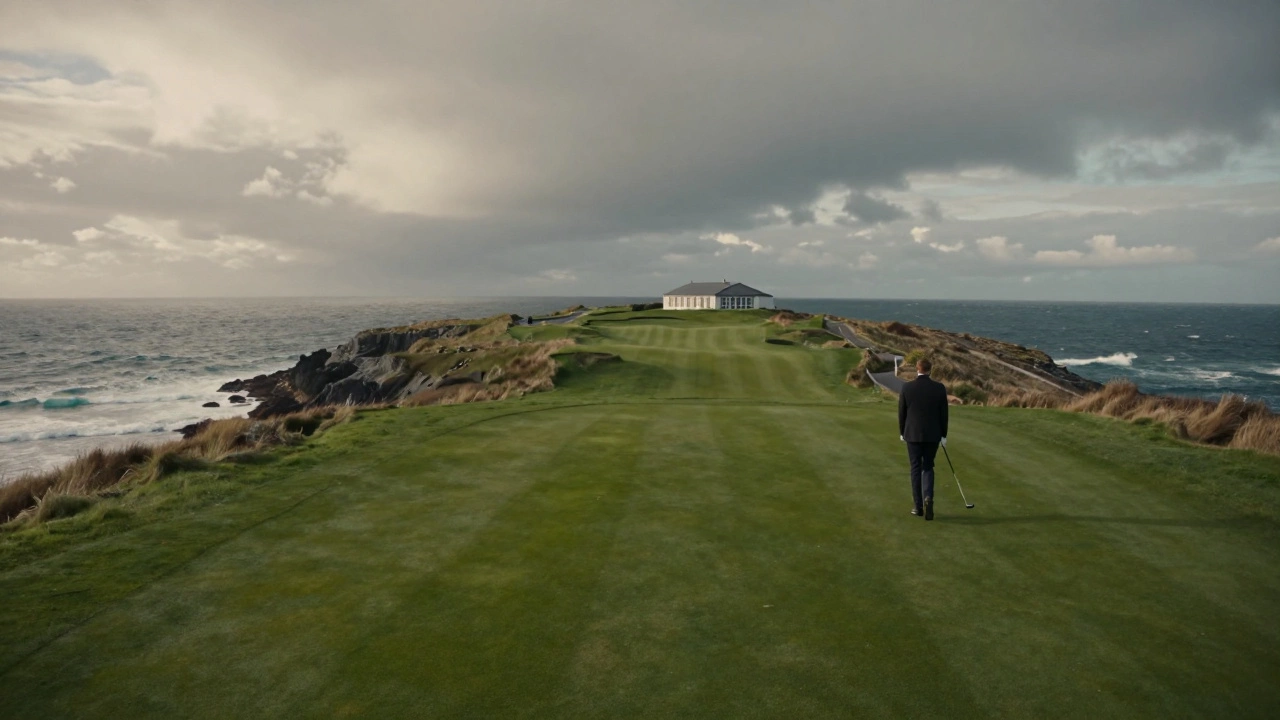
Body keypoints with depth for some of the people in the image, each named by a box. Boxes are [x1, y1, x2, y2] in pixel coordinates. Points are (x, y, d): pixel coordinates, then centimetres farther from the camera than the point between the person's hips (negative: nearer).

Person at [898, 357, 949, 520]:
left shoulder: (906, 388, -7)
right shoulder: (939, 388, -5)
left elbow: (901, 413, -1)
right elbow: (943, 413, -1)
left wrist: (902, 433, 12)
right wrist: (943, 435, 8)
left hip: (912, 434, -1)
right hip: (932, 435, 1)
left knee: (916, 469, 8)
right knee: (928, 468, 13)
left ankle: (919, 506, 10)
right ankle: (928, 497, -11)